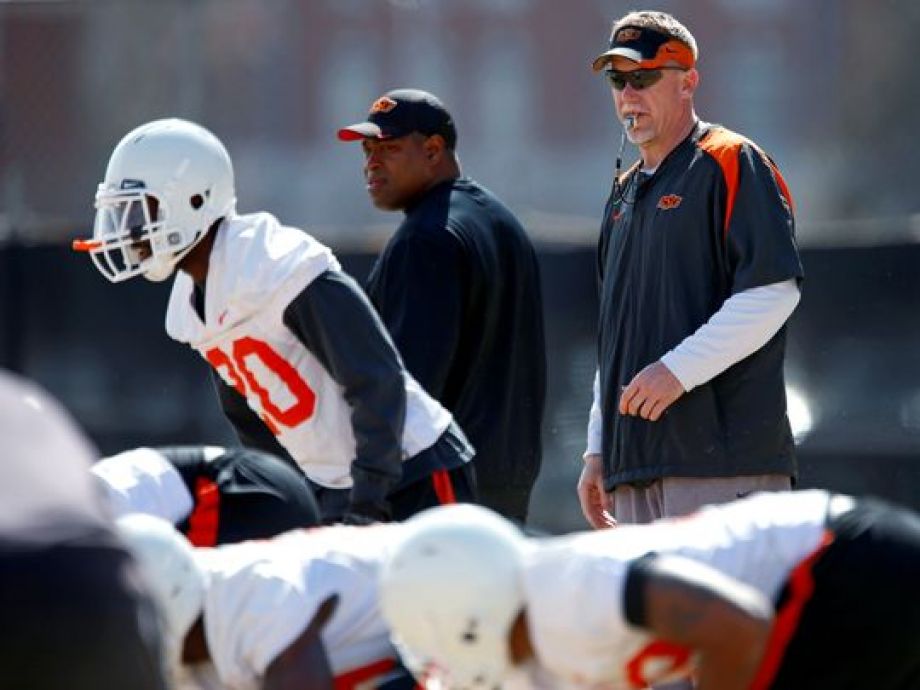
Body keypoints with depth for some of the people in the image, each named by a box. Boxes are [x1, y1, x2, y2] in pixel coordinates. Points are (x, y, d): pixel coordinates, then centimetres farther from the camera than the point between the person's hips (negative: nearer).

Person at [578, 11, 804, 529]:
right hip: (635, 469, 8)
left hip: (724, 454, -8)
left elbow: (775, 292, -14)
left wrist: (677, 370, -18)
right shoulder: (625, 194, 23)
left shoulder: (731, 164, -2)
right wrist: (598, 450, 19)